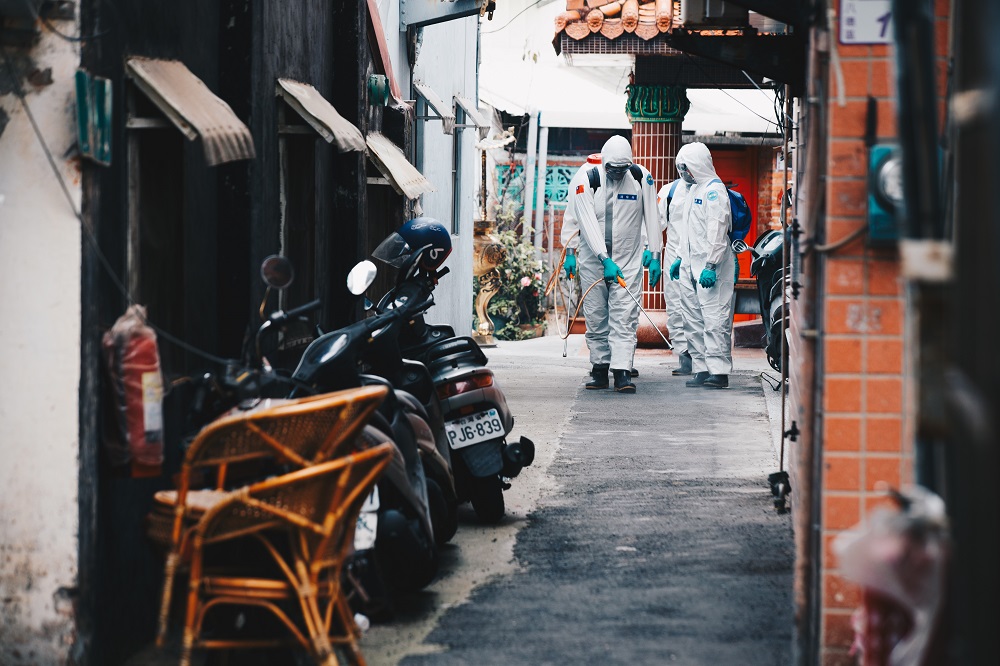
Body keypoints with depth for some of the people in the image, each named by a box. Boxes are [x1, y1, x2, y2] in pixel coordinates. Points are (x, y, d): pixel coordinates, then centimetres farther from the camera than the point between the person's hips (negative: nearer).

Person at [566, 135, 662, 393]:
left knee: (625, 315, -10)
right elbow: (588, 224, -18)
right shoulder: (586, 181, -11)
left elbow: (651, 218, 4)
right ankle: (600, 369, 16)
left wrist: (655, 256, 2)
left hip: (628, 258, 0)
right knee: (596, 316, 5)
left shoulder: (641, 178, -4)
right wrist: (605, 260, -26)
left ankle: (622, 372, -15)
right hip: (593, 257, 0)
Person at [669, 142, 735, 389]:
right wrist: (680, 258, 24)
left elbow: (717, 231, -19)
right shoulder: (694, 189, 19)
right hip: (690, 267, 10)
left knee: (714, 320, -10)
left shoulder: (714, 190, -12)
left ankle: (719, 371, -11)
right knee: (693, 320, 10)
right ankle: (701, 370, 13)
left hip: (710, 269, -10)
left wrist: (711, 266, -24)